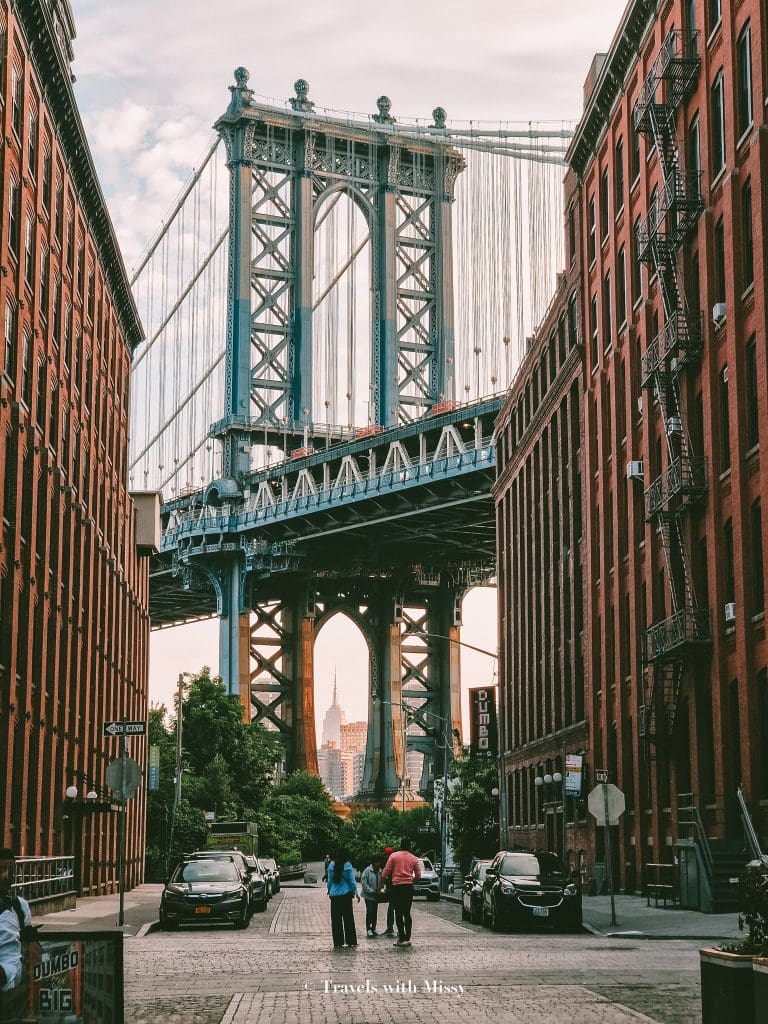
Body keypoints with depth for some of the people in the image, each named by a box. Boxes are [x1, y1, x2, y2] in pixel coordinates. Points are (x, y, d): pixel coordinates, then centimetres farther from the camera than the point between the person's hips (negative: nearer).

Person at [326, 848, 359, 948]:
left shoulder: (331, 865, -1)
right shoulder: (347, 865, -7)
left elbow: (330, 880, 6)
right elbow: (352, 880, -4)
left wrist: (329, 891, 21)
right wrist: (356, 893, 3)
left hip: (334, 895, 2)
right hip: (346, 895, -2)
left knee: (336, 919, 6)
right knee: (348, 918, 7)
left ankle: (338, 943, 5)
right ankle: (351, 941, 8)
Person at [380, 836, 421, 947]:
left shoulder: (393, 856, -1)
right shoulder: (414, 859, 6)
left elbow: (385, 872, -3)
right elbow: (418, 876, 6)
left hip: (397, 887, -3)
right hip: (409, 887, 3)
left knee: (398, 913, -1)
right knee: (407, 913, 12)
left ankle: (402, 938, -8)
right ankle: (407, 937, 12)